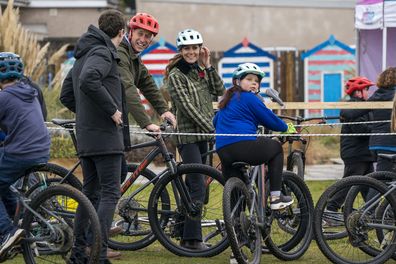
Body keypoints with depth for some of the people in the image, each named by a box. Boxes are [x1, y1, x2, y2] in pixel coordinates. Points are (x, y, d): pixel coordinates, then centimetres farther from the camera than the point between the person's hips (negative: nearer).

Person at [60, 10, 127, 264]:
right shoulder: (103, 53, -10)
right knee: (111, 193, -8)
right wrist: (112, 109, -21)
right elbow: (88, 81, -30)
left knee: (90, 193, 13)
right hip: (106, 136, -9)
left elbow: (66, 95, 24)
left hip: (86, 136, 9)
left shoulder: (84, 55, 20)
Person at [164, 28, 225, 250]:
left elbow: (219, 90, 3)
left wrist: (208, 66, -4)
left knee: (192, 185, 10)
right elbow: (188, 107, -16)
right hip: (187, 134, -7)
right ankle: (193, 238, -11)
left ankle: (185, 232, 15)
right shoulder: (176, 75, -9)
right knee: (198, 188, -13)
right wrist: (212, 129, -18)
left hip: (203, 134, 7)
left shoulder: (201, 71, 14)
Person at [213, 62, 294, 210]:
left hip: (222, 151, 7)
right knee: (276, 148, 18)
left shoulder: (227, 99, 25)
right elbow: (269, 119, 2)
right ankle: (275, 197, 13)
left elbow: (215, 122, 36)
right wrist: (287, 128, 20)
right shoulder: (249, 98, 1)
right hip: (245, 145, -7)